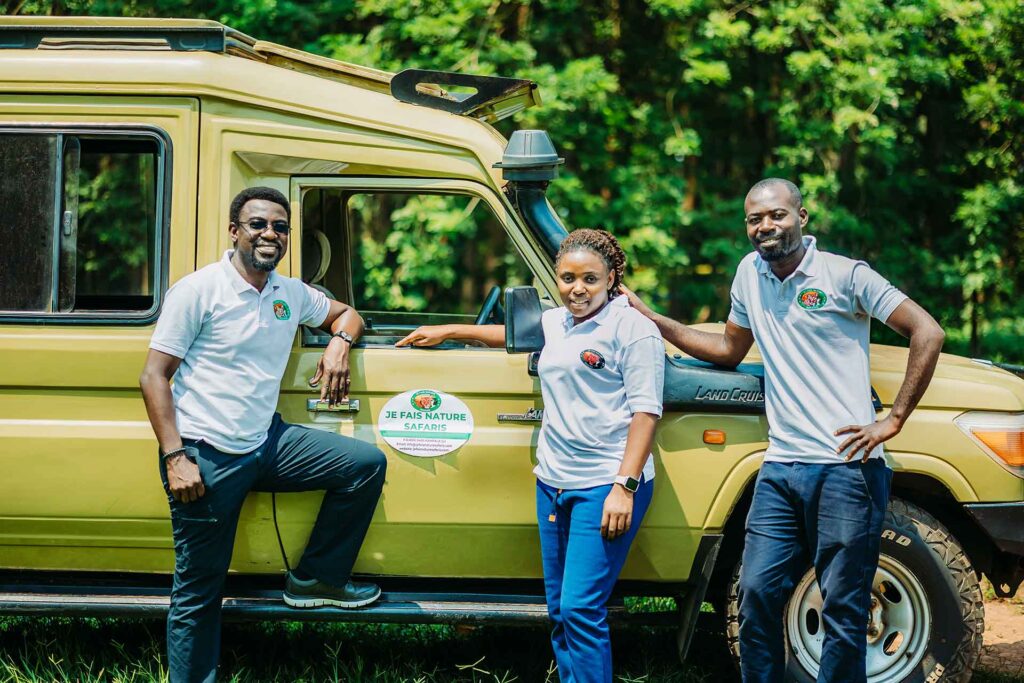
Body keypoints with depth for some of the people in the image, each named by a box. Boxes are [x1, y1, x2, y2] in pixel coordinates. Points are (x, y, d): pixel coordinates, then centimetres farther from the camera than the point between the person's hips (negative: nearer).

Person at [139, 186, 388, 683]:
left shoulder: (291, 294, 10)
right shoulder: (200, 290, -8)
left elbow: (346, 314, 28)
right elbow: (154, 377, -9)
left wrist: (340, 341, 3)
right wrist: (175, 457, -17)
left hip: (266, 444, 6)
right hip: (206, 457, -6)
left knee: (367, 463, -2)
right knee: (197, 594, -1)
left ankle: (315, 579, 9)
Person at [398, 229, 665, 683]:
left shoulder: (632, 328, -7)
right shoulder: (555, 322, 16)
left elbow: (645, 411, -12)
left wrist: (624, 487, -19)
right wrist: (447, 332, 44)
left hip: (605, 487, -8)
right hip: (552, 481, 8)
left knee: (580, 609, -14)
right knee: (559, 611, 8)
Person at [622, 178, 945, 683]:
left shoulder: (845, 275, -4)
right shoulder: (750, 272, 13)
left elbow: (928, 334, -6)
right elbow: (730, 350, 27)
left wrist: (894, 420, -10)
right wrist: (654, 321, 19)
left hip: (846, 469, -5)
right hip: (780, 469, 5)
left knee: (843, 610, -1)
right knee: (757, 594, 1)